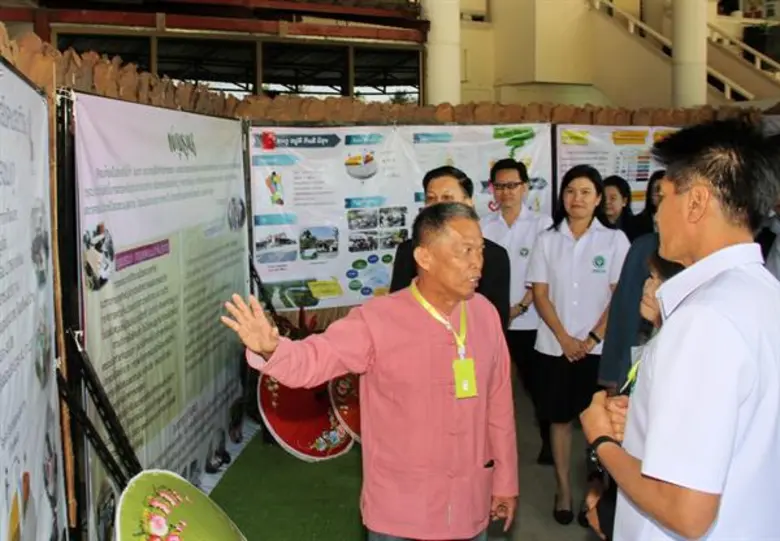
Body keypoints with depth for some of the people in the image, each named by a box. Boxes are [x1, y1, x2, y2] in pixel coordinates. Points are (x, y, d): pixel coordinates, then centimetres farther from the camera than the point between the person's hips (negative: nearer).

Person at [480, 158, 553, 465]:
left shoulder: (542, 224, -3)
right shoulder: (484, 227, 4)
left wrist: (520, 307, -12)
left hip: (529, 320, -2)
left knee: (536, 384, 7)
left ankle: (549, 440, 24)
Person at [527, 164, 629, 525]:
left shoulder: (614, 239, -1)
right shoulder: (548, 240, 5)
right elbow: (540, 295, 1)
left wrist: (592, 339, -10)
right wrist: (564, 338, -8)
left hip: (599, 347, -2)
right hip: (555, 345, 2)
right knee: (559, 417, 7)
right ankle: (563, 489, 18)